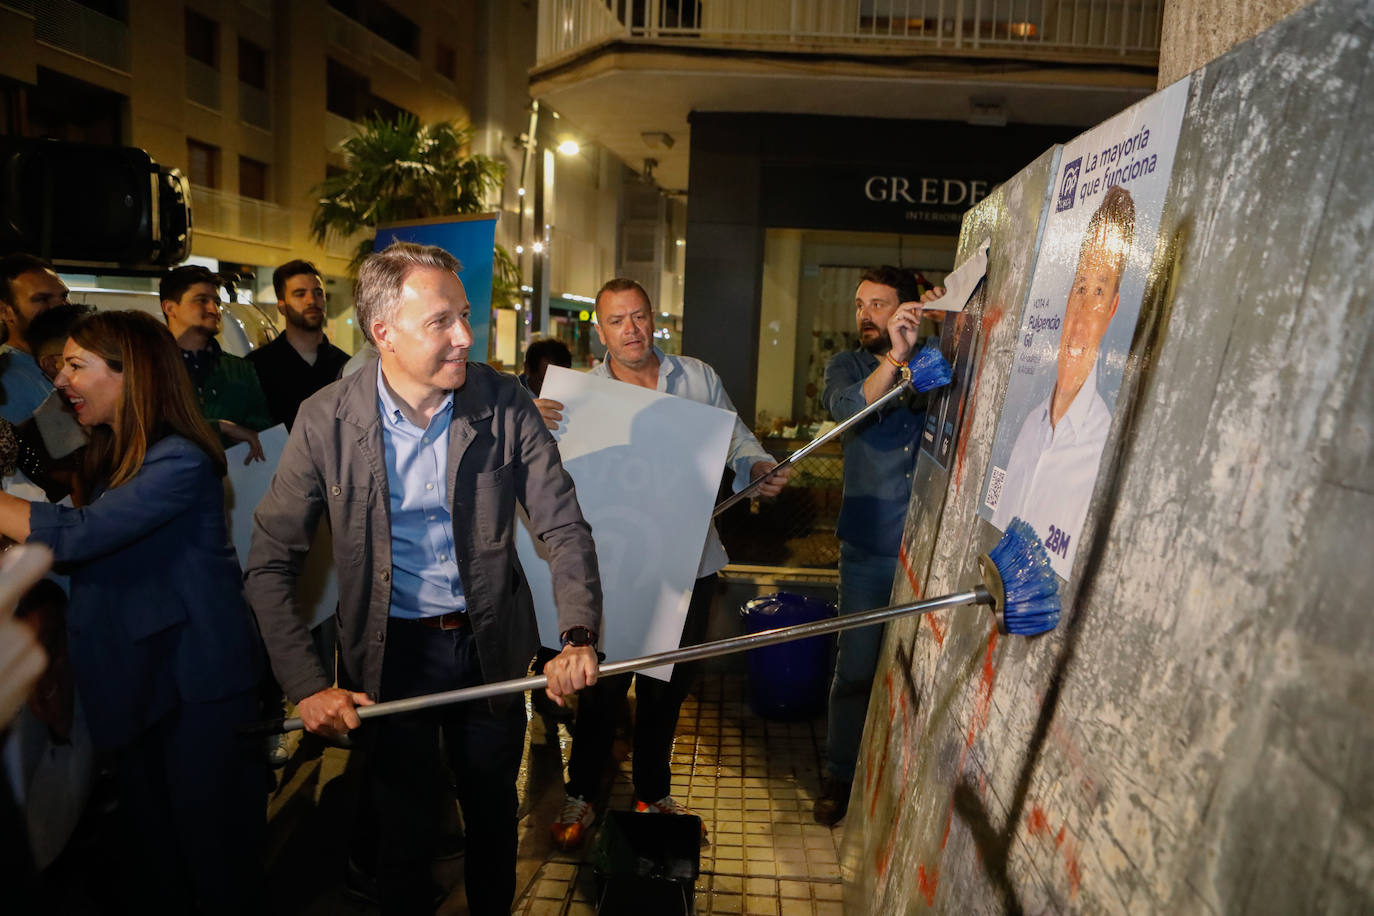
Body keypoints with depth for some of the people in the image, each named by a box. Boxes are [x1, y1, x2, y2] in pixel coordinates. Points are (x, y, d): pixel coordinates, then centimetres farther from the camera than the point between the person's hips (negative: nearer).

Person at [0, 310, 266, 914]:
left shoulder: (179, 461, -21)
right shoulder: (111, 455, 9)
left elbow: (78, 535, -29)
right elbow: (92, 556, 8)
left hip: (198, 685, -8)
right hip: (135, 677, 9)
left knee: (211, 839, 8)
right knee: (149, 840, 22)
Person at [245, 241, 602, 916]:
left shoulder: (504, 403, -12)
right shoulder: (326, 421, -14)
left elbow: (564, 527, -9)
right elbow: (270, 562, -8)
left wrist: (579, 637, -24)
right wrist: (306, 686, -14)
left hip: (491, 645, 2)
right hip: (392, 651, -1)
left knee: (494, 815, 22)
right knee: (403, 827, 17)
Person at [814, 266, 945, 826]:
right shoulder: (848, 364, 6)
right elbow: (848, 408, -16)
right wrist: (894, 356, -30)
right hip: (870, 548, 0)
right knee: (856, 667, 5)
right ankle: (838, 777, 24)